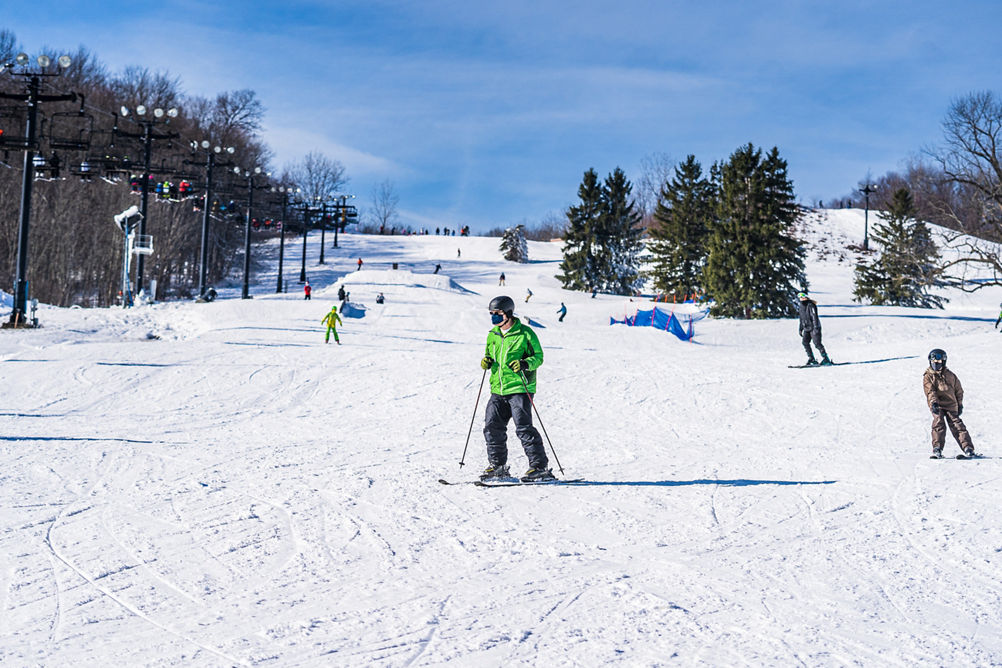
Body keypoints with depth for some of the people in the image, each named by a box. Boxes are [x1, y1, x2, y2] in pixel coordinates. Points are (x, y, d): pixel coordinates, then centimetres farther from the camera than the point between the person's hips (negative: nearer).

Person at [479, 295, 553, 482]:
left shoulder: (525, 333, -5)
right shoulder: (493, 335, 14)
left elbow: (538, 356, -4)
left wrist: (525, 364, -22)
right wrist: (487, 362, 2)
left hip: (520, 389, -7)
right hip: (498, 390, 7)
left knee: (523, 428, -12)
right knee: (492, 426, 3)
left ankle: (540, 467, -8)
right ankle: (497, 466, 17)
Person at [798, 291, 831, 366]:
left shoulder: (810, 305, -14)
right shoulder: (802, 306, 13)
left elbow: (814, 317, -20)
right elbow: (801, 318, 22)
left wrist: (816, 327, -27)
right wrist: (801, 329, 23)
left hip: (814, 327, -8)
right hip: (807, 328, 8)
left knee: (817, 343, -10)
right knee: (805, 342, -6)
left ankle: (826, 359, -3)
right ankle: (811, 359, 0)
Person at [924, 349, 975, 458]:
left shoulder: (950, 375, 14)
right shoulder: (928, 376, 5)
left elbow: (958, 390, 20)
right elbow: (930, 391, -10)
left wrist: (960, 404, 16)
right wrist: (934, 402, -25)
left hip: (951, 405, 2)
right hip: (937, 406, -2)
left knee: (957, 425, -6)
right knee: (939, 424, -19)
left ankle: (968, 448, -8)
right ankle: (937, 449, -18)